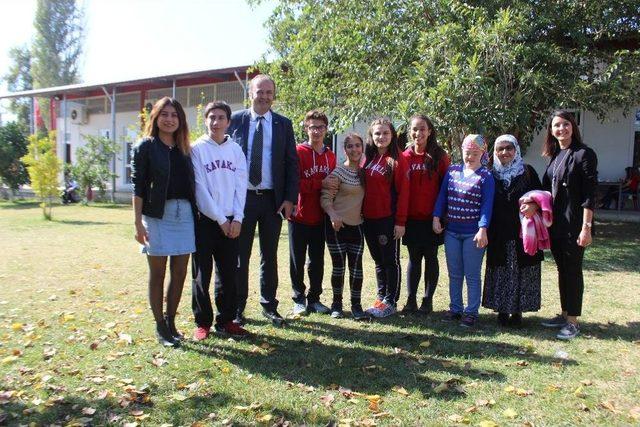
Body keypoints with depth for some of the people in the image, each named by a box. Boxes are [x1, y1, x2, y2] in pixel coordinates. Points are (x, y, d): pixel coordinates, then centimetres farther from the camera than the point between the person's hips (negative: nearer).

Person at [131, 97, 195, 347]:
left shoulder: (183, 148, 14)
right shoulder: (145, 146, 1)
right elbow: (138, 186, -4)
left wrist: (194, 213, 7)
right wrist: (138, 223, -11)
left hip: (184, 214, 5)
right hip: (157, 215, -4)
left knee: (180, 273, 7)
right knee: (157, 273, 4)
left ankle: (171, 322, 21)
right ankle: (160, 327, 15)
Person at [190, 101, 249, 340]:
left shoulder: (236, 150, 8)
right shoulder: (197, 149, -2)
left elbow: (241, 186, 4)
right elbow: (200, 188, -8)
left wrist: (237, 218, -7)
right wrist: (220, 219, -10)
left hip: (231, 222, 3)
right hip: (205, 220, -3)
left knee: (229, 274, 8)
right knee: (202, 275, 4)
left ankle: (226, 320, 20)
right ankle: (203, 322, 17)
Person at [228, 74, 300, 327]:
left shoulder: (283, 124, 6)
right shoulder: (235, 120, 2)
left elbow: (291, 163, 4)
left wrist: (290, 198, -4)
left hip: (273, 199, 1)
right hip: (242, 197, -1)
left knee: (270, 256, 10)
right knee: (240, 254, 6)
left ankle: (269, 306, 22)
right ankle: (238, 307, 19)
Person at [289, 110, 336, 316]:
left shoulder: (330, 156, 8)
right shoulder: (298, 152, -7)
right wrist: (320, 184, -17)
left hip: (320, 217, 4)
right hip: (300, 216, -4)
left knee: (317, 260, 12)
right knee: (298, 260, 6)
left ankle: (314, 298, 24)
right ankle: (299, 299, 19)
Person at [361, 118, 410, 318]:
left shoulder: (398, 159, -7)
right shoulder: (368, 158, 10)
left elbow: (403, 192, -11)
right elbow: (364, 187, 12)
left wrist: (400, 221, -14)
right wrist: (361, 212, 5)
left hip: (389, 219, -6)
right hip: (369, 219, 6)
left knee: (391, 261, 4)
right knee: (378, 260, 15)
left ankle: (390, 302, 12)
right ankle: (381, 297, 26)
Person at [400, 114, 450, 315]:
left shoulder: (439, 156, -3)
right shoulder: (405, 157, 2)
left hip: (432, 217, -2)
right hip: (411, 217, 2)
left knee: (430, 257, 7)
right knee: (414, 257, 9)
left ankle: (428, 300, 18)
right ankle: (411, 300, 17)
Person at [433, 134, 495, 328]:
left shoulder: (485, 176, -5)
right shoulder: (452, 171, 7)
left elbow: (487, 204, -10)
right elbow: (442, 195, 9)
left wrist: (482, 230, -19)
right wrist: (436, 218, -1)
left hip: (473, 233, -4)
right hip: (451, 232, 4)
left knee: (472, 276, 4)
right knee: (454, 274, 13)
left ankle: (471, 312, 16)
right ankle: (455, 308, 25)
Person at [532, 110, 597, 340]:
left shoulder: (584, 154, -9)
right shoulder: (554, 156, 13)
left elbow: (589, 194, -14)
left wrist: (586, 227, -18)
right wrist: (535, 205, -4)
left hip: (574, 224, -7)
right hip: (556, 223, 7)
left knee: (573, 271, 1)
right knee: (562, 270, 14)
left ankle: (573, 321, 11)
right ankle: (564, 314, 26)